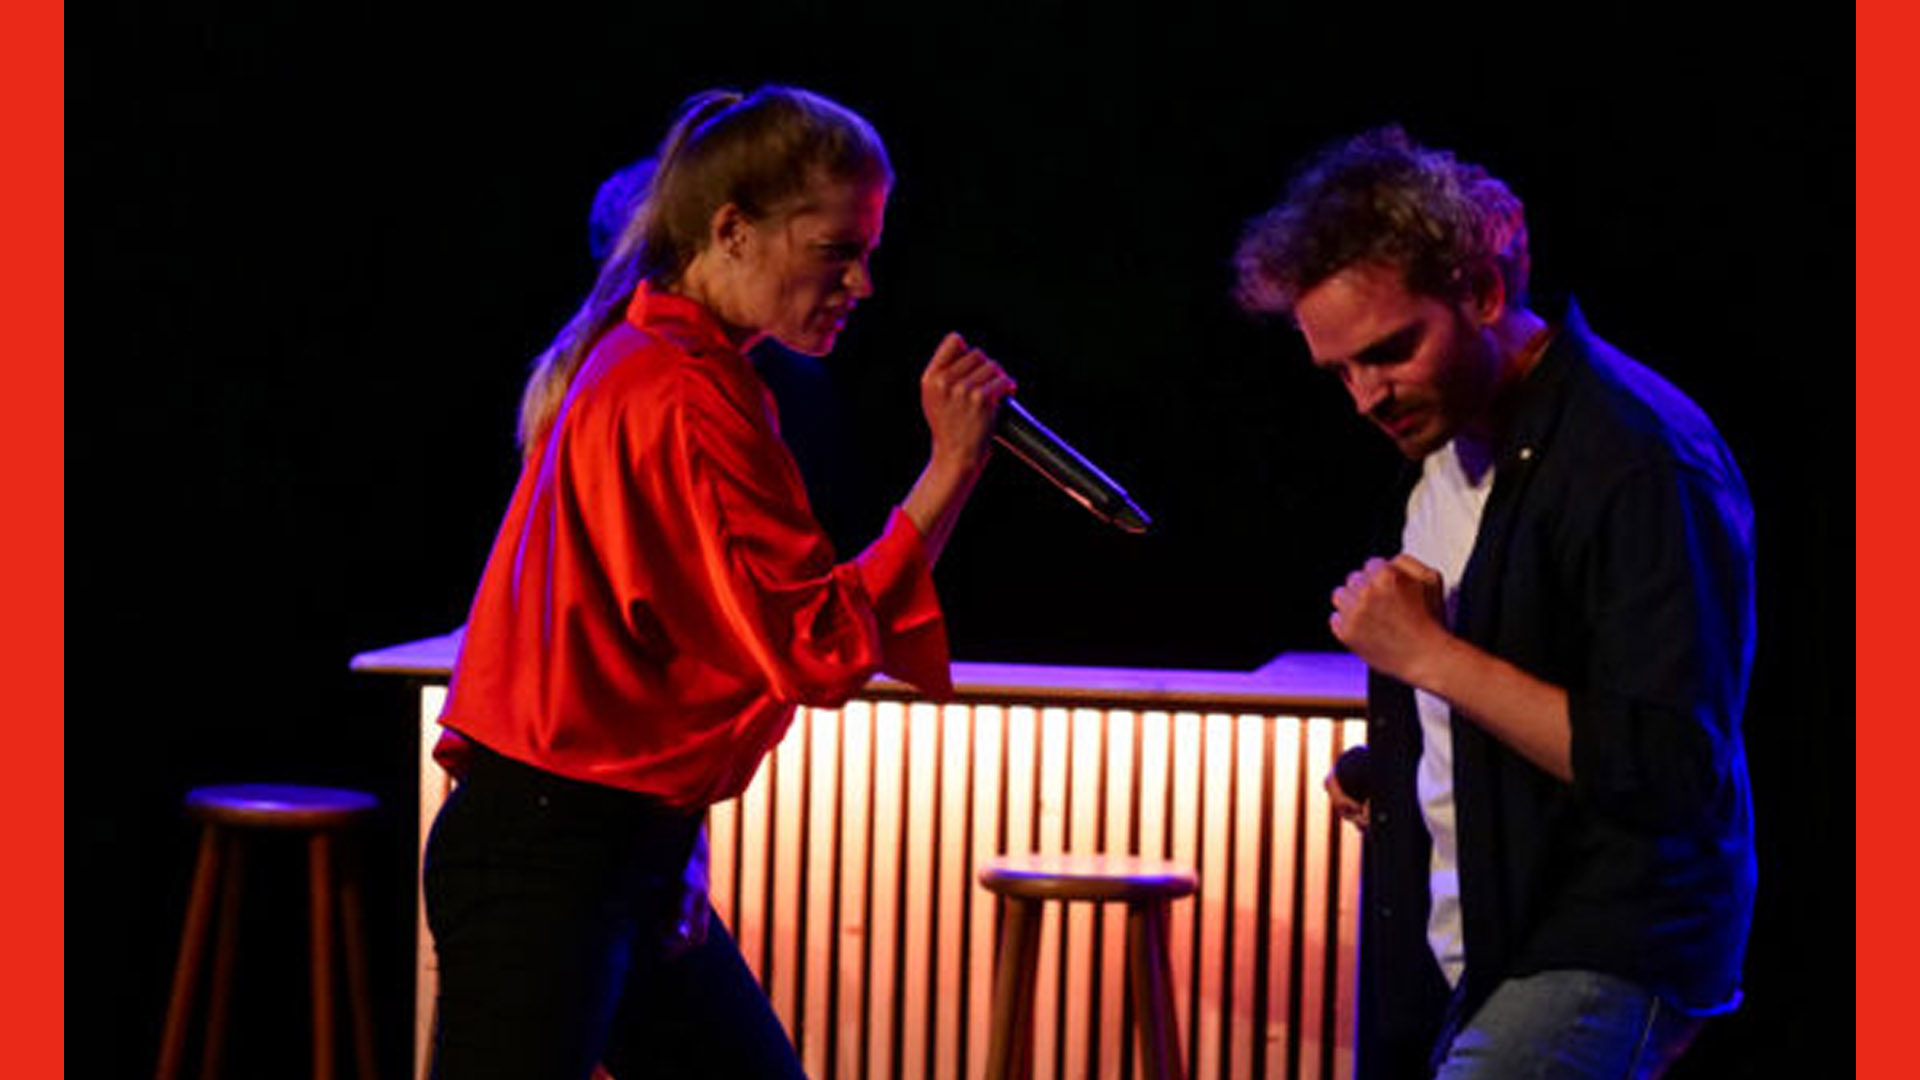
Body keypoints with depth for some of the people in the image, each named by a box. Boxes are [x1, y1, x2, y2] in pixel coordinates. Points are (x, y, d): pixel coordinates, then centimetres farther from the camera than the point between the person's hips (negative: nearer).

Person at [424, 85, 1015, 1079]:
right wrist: (951, 469, -22)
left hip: (625, 858, 11)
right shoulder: (679, 402, -18)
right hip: (547, 864, -11)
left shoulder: (649, 369, 15)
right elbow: (821, 649, -22)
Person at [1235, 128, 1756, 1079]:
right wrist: (1389, 770, 8)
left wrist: (1427, 653, -22)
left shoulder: (1642, 461, -20)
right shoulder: (1441, 431, 9)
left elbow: (1673, 769, -24)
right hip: (1465, 940, 9)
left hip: (1604, 953, -9)